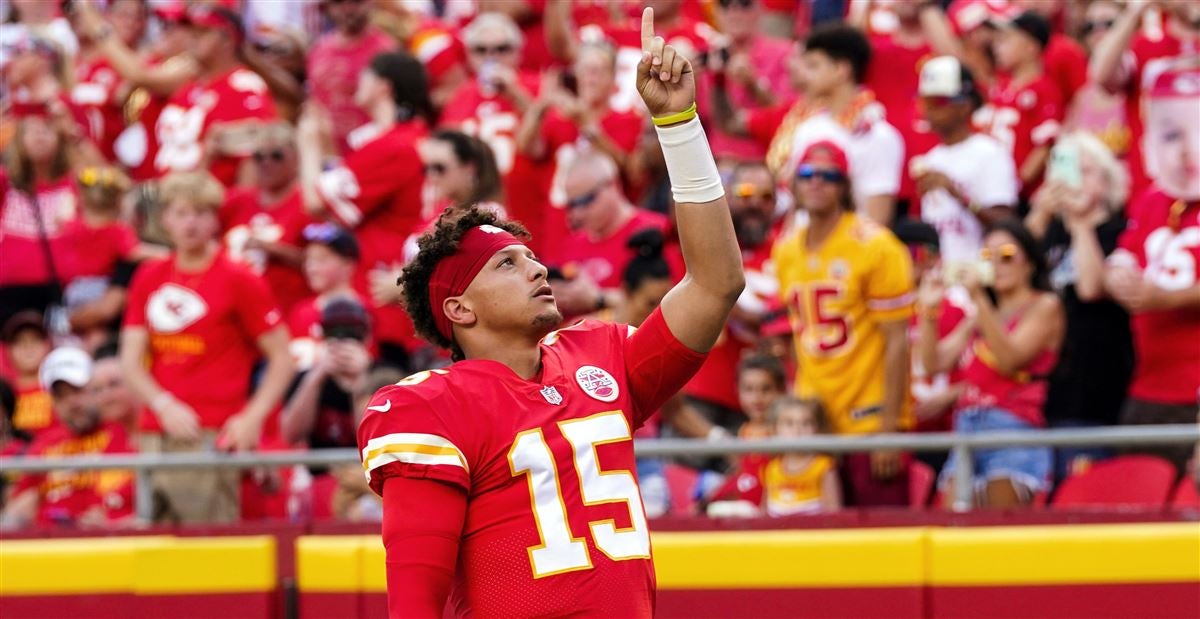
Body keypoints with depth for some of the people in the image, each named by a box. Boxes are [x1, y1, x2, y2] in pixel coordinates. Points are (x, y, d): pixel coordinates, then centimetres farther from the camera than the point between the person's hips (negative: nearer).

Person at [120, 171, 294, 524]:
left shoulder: (238, 281, -1)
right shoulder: (149, 279, 12)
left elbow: (282, 359, 0)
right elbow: (131, 361, 10)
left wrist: (252, 418, -12)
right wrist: (164, 404, -8)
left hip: (213, 437, -5)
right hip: (156, 435, 5)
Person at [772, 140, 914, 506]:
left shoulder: (875, 246, -8)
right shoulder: (786, 252, 9)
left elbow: (896, 342, -11)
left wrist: (889, 426, -16)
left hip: (869, 418, -6)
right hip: (813, 421, 6)